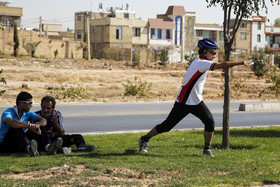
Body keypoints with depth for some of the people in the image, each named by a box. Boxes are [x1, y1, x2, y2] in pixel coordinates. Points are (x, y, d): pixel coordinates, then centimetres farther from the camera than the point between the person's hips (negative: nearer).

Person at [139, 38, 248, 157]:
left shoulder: (200, 62, 6)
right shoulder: (201, 63, -22)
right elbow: (222, 65, -30)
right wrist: (239, 63, -27)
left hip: (197, 102, 8)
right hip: (184, 102, -8)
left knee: (210, 122, -10)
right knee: (166, 126, 1)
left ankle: (207, 149, 1)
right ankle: (145, 139, 20)